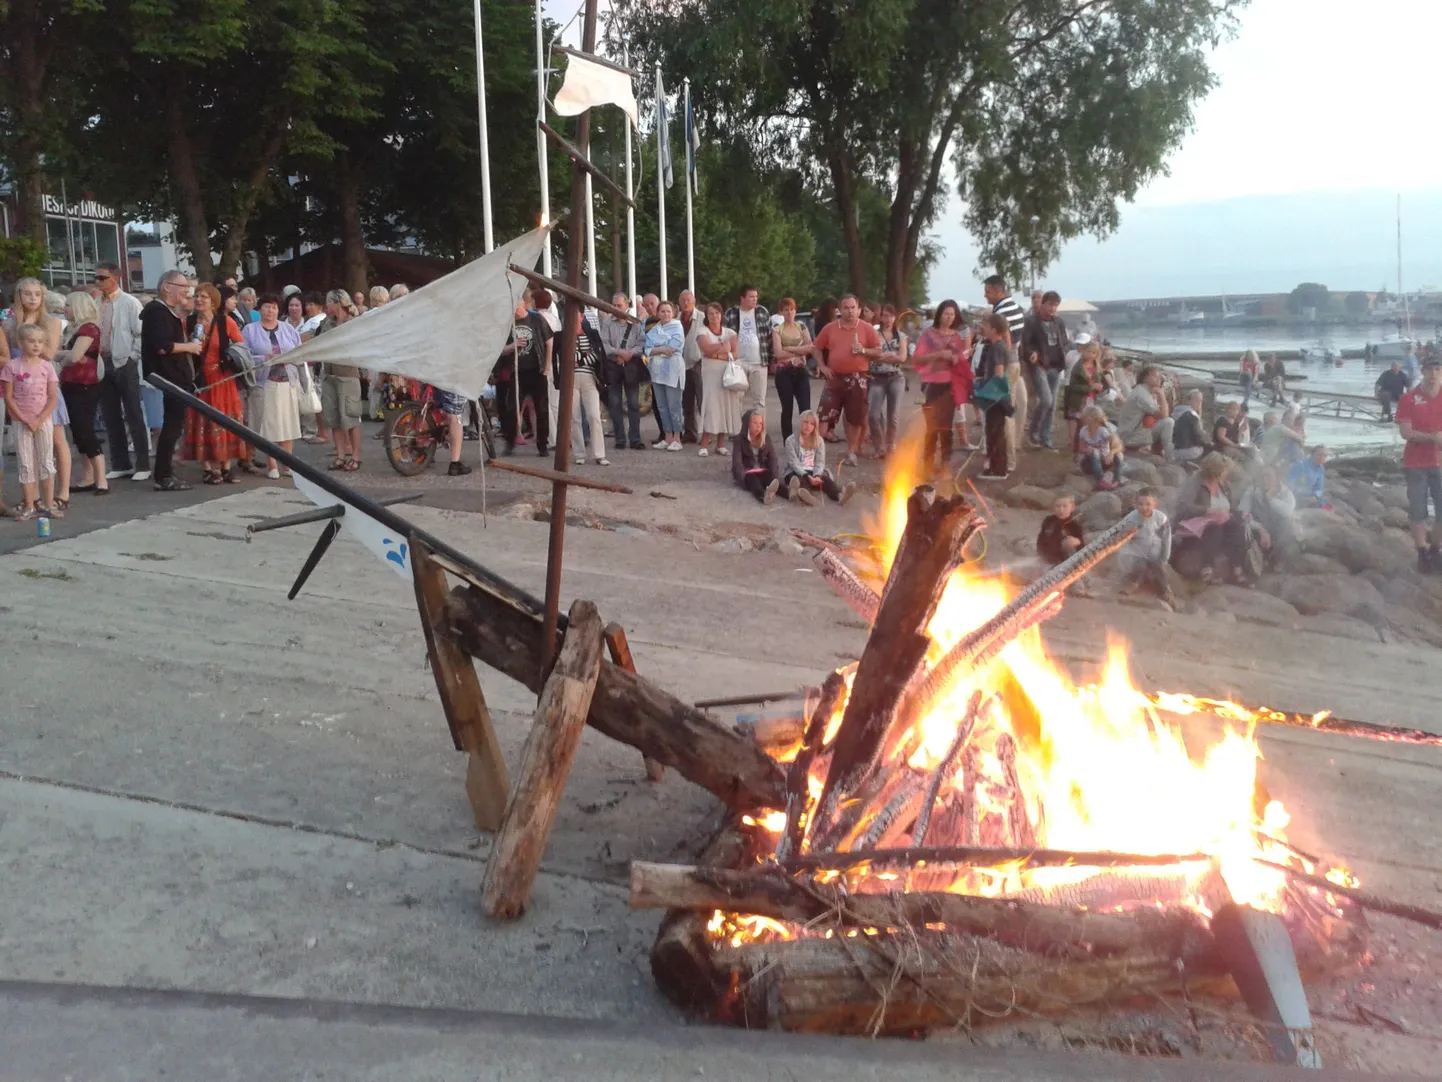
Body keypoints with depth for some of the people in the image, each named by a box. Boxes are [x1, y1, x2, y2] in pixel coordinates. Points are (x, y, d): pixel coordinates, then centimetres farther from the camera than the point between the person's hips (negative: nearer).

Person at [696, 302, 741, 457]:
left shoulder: (730, 332, 14)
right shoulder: (703, 332, 5)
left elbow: (735, 354, 1)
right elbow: (707, 349, -14)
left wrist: (716, 354, -8)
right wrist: (724, 346, -5)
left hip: (728, 373, 4)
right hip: (711, 373, -3)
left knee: (726, 406, 0)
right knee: (711, 406, -12)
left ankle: (721, 444, 5)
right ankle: (704, 445, -10)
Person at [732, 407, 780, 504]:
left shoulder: (766, 438, 9)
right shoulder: (740, 439, -3)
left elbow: (772, 458, 3)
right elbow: (737, 461, -12)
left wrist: (774, 476, -15)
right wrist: (743, 478, -29)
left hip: (763, 471, 3)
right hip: (746, 473, -3)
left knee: (770, 477, -30)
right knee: (752, 480, -36)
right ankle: (764, 495, -72)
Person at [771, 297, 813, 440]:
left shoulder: (802, 327, 10)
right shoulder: (777, 329, 0)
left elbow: (810, 348, -3)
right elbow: (778, 353, -12)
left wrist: (789, 349, -10)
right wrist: (800, 351, -6)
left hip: (801, 372, 2)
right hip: (784, 373, -2)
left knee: (806, 409, -5)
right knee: (787, 409, 2)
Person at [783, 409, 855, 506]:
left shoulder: (819, 441, 9)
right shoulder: (791, 440, -3)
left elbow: (820, 462, 0)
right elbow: (794, 463, -11)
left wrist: (816, 476, -22)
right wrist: (808, 477, -26)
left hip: (813, 473, 3)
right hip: (796, 473, -3)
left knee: (824, 478, -30)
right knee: (802, 480, -37)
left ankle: (840, 494, -63)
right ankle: (808, 496, -74)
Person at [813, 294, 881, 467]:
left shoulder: (867, 328, 0)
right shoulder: (830, 328, 4)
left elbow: (878, 351, 2)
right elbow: (817, 348, 14)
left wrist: (863, 350, -15)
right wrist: (822, 366, 2)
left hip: (857, 378, -1)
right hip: (835, 377, 1)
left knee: (856, 418, 4)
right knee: (825, 414, -1)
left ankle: (851, 451, 16)